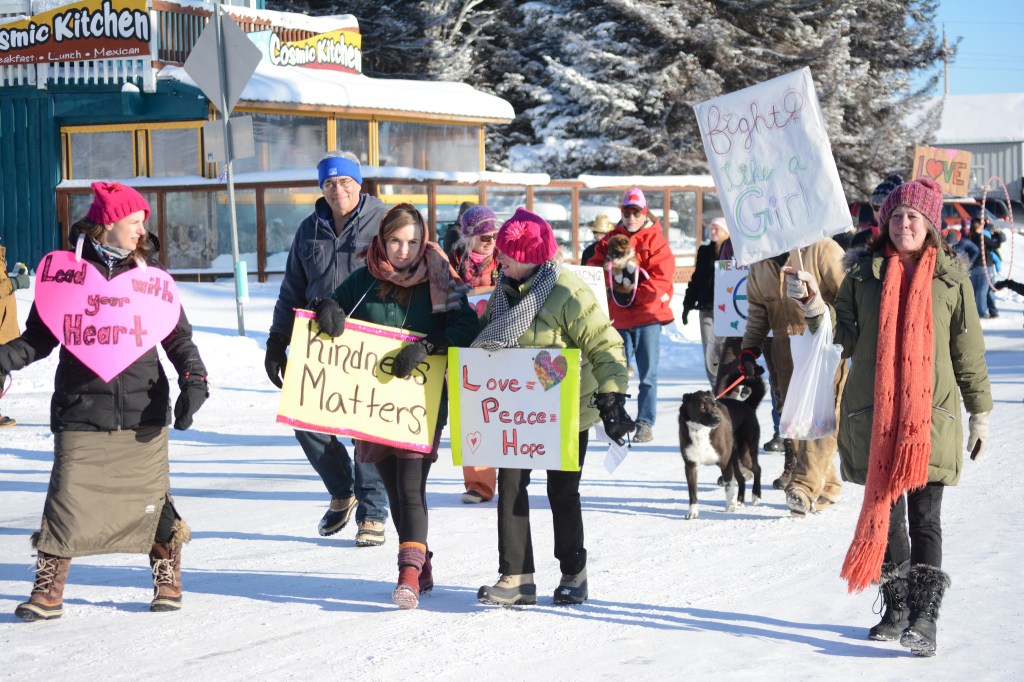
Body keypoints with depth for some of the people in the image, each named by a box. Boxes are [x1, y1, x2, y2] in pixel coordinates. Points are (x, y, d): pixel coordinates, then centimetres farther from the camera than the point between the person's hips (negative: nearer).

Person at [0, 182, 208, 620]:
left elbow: (177, 336, 12)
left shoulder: (150, 273, 8)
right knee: (68, 499, -6)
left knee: (151, 499, 4)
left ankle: (168, 581, 23)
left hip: (143, 409, 1)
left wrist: (193, 379, -4)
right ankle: (48, 591, 6)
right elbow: (39, 337, 7)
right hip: (82, 409, -1)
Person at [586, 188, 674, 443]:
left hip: (648, 316, -4)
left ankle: (645, 423, 2)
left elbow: (662, 276, -11)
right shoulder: (610, 240, 10)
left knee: (648, 374, -2)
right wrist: (609, 287, -11)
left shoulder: (655, 240, -2)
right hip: (619, 316, 4)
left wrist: (635, 295, -17)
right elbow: (595, 268, 8)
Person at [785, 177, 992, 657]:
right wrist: (814, 303, -12)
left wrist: (979, 413, 8)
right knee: (884, 514, 8)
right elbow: (845, 333, 5)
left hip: (932, 416, -2)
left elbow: (968, 350, 7)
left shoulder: (951, 278, 4)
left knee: (925, 518, -6)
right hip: (874, 417, 2)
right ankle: (897, 608, 20)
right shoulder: (864, 272, 7)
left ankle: (924, 617, -6)